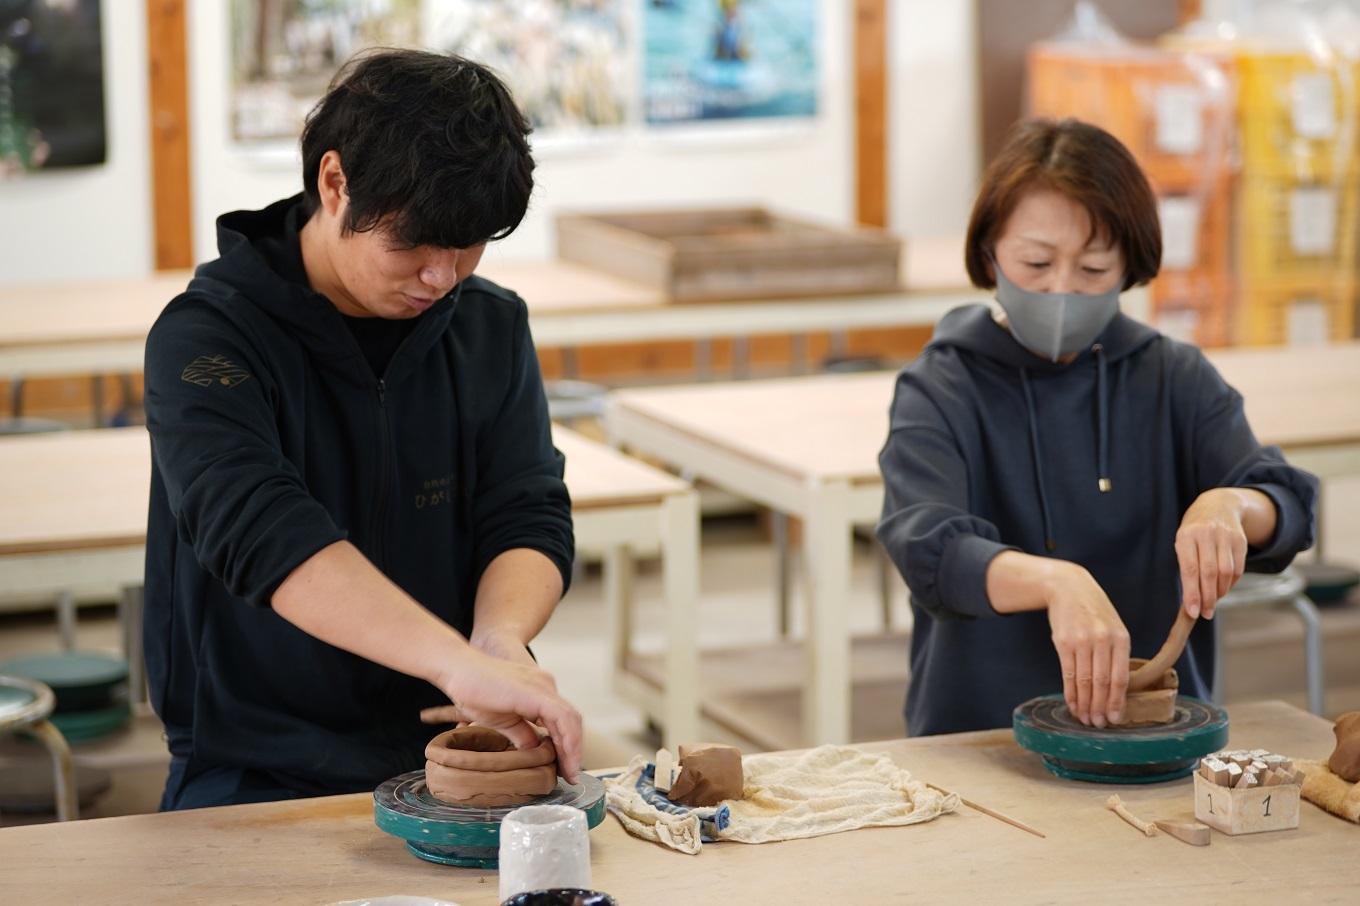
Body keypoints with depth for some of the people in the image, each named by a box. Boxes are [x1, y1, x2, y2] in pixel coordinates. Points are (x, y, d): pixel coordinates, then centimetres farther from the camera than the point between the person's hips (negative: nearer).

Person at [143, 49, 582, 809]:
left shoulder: (493, 328, 7)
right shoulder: (208, 339, -11)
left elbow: (529, 518, 1)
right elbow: (258, 531, -28)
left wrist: (501, 639, -23)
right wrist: (457, 662, -41)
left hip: (452, 763, 4)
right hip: (260, 782, -3)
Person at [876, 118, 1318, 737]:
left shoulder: (1176, 380, 9)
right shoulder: (939, 391, -1)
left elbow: (1290, 506, -3)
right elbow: (928, 549, -19)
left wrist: (1229, 506, -27)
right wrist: (1058, 581, -38)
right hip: (977, 734, -2)